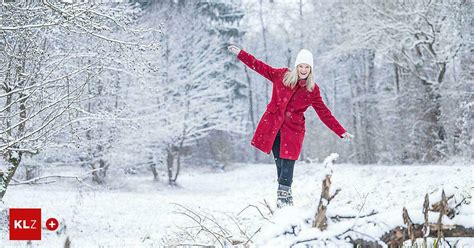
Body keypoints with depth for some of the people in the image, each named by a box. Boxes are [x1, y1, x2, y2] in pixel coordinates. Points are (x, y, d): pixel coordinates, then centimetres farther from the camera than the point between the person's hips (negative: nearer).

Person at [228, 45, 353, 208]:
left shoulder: (313, 90, 0)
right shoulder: (282, 76, 1)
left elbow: (324, 113, 2)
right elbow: (259, 66, 9)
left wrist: (341, 132, -3)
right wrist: (240, 53, 9)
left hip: (293, 128, -1)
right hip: (272, 124, 1)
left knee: (287, 163, -10)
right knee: (279, 163, 0)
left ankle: (283, 196, -3)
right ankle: (285, 195, 9)